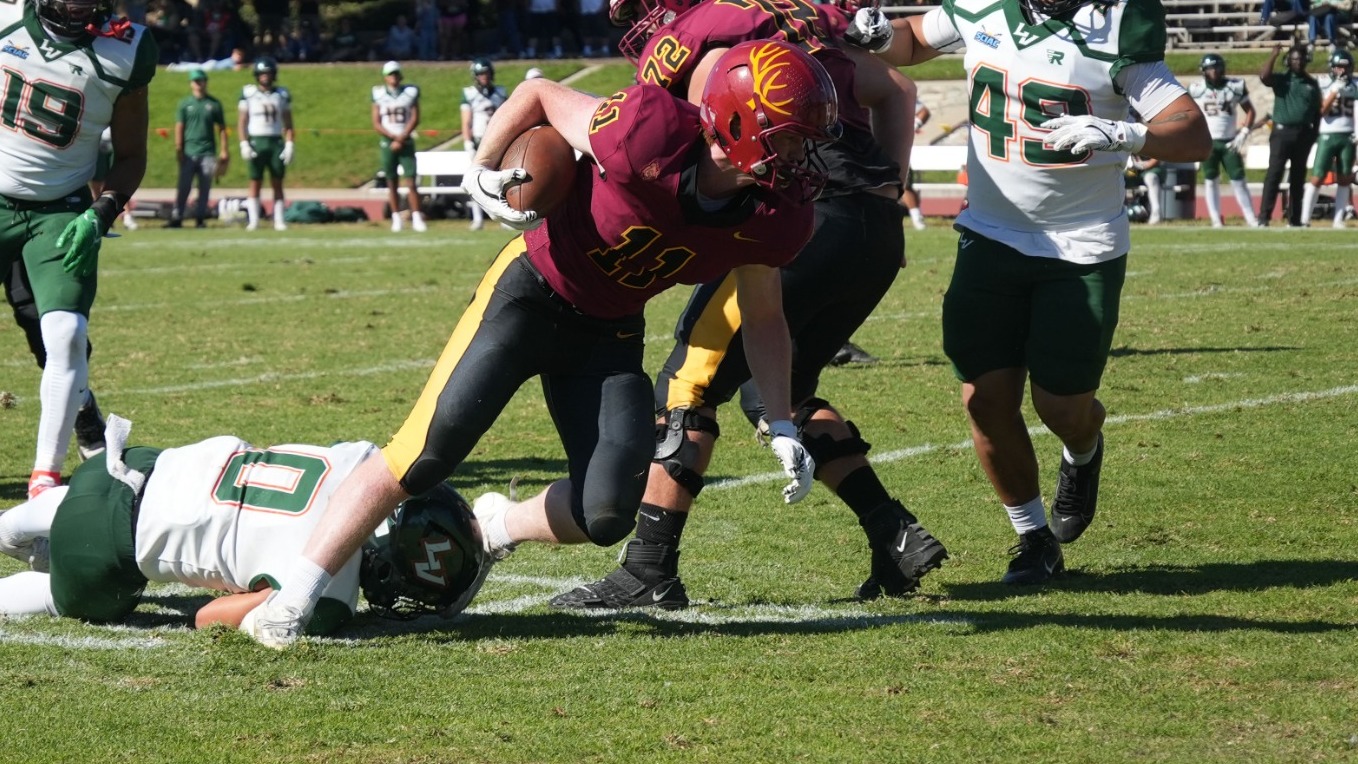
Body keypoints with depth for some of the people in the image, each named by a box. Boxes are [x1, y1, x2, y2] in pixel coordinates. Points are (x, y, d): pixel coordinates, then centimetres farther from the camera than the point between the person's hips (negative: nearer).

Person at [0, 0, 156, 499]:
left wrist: (103, 213, -11)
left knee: (66, 338, -15)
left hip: (60, 214, -1)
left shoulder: (123, 55, -7)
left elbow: (130, 156, 3)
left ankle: (46, 476, -8)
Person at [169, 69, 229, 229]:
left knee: (205, 188, 2)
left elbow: (221, 128, 9)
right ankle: (176, 218, -3)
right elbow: (179, 127, 4)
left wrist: (223, 150, 2)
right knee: (183, 187, -4)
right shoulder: (185, 104, 7)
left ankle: (200, 218, 9)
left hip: (208, 153, 1)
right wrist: (178, 149, -4)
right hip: (188, 153, -1)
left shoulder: (214, 104, 8)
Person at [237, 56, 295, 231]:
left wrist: (289, 145, 0)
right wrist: (244, 144, -7)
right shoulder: (248, 93, 1)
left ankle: (279, 220, 3)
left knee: (277, 183, 1)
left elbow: (288, 123, 9)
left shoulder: (282, 94, 7)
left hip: (276, 142, 2)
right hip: (256, 142, -2)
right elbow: (242, 121, 2)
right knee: (255, 182, -2)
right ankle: (253, 220, 0)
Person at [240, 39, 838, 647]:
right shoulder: (650, 136, -31)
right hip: (531, 292, -5)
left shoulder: (773, 218, -16)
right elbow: (540, 94, -12)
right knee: (424, 456, -15)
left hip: (610, 334, 5)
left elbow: (763, 317, 3)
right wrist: (481, 170, -18)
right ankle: (288, 601, -7)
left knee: (607, 515, -9)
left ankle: (494, 529, 23)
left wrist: (782, 425, -2)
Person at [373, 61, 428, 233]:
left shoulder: (411, 92, 2)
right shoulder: (379, 95, 2)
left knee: (411, 181, -8)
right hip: (387, 142, 1)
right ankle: (396, 219, 8)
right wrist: (394, 137, -12)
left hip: (406, 142, -1)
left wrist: (401, 139, -12)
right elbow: (376, 124, 0)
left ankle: (416, 218, -11)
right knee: (392, 183, 3)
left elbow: (415, 119, -2)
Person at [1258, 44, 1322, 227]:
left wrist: (1315, 133, 8)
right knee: (1274, 174, -10)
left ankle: (1294, 218, 15)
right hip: (1282, 131, -4)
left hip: (1304, 134, 4)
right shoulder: (1281, 79, -1)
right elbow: (1264, 76, -22)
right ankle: (1264, 217, -13)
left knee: (1298, 177, 9)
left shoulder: (1312, 84, 11)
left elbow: (1317, 111, 15)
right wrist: (1274, 55, -19)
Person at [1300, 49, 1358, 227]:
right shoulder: (1324, 86, -4)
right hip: (1328, 136, -3)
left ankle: (1338, 219, 11)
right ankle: (1305, 218, -3)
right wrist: (1335, 92, -18)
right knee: (1317, 178, -6)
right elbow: (1322, 111, -11)